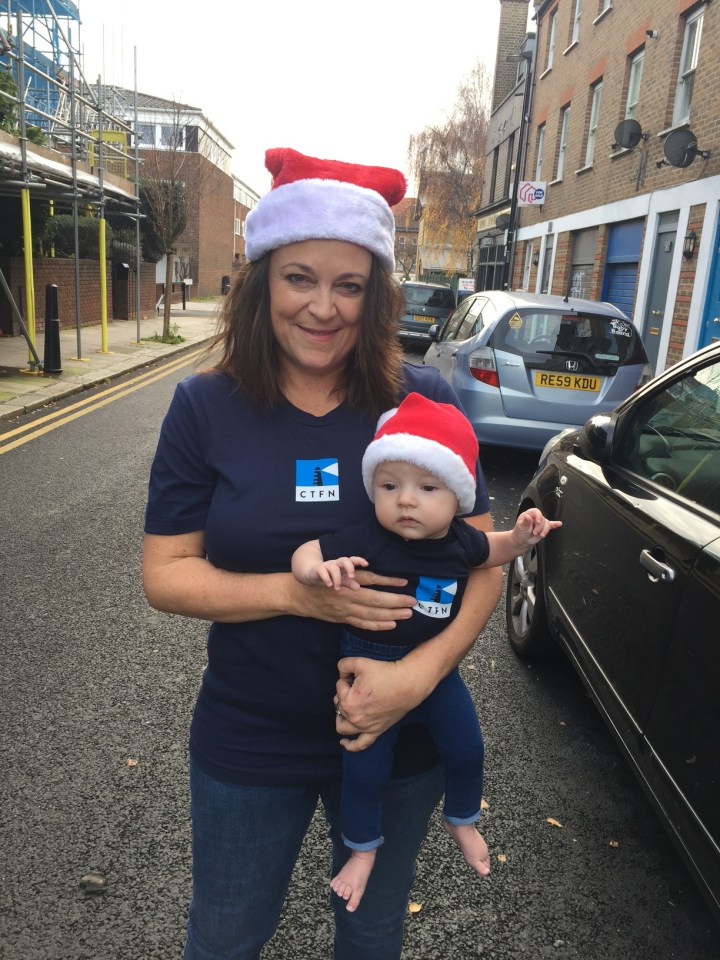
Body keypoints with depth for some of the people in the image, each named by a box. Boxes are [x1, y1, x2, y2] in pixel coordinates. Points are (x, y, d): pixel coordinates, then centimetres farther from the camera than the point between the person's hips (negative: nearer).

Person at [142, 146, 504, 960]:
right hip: (249, 743, 0)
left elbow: (485, 560, -7)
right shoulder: (205, 409, -11)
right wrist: (295, 593, -25)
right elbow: (165, 574, -9)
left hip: (400, 738, 1)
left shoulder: (424, 402, -11)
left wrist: (423, 671, -24)